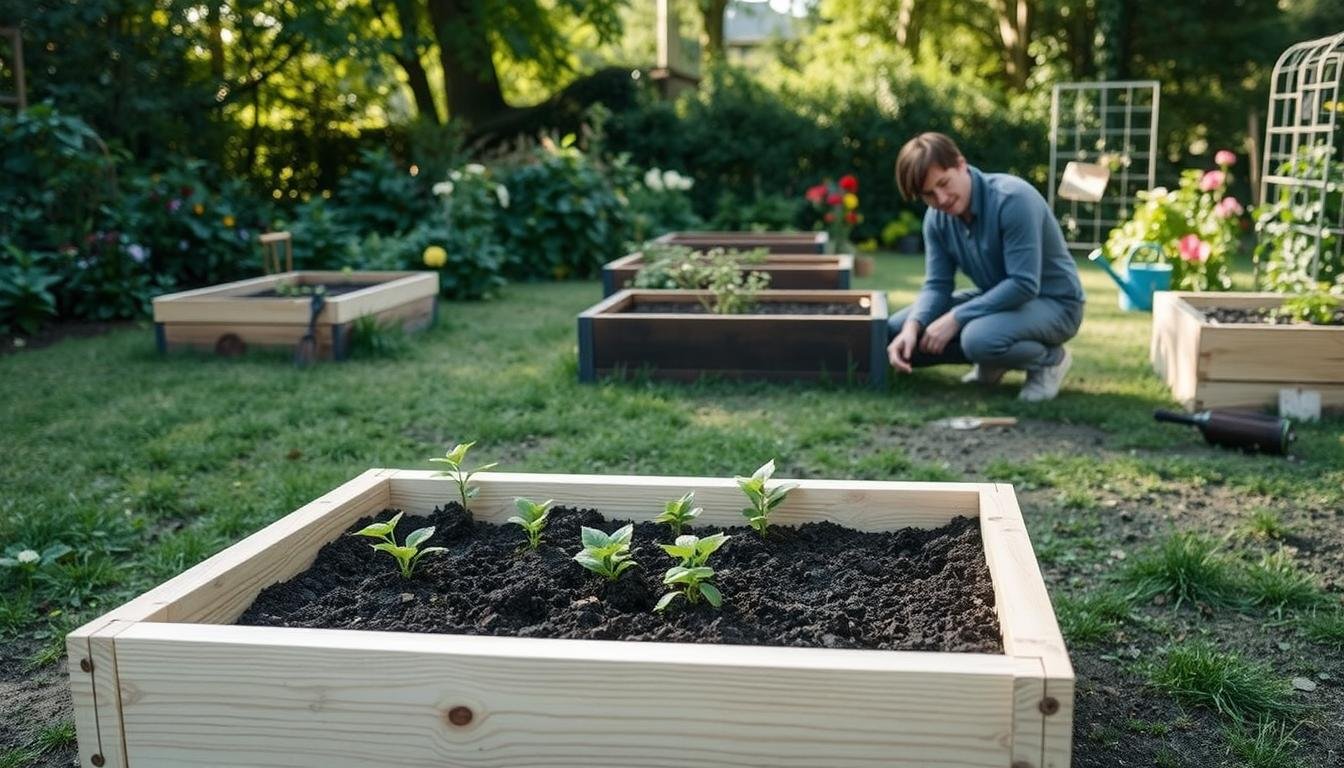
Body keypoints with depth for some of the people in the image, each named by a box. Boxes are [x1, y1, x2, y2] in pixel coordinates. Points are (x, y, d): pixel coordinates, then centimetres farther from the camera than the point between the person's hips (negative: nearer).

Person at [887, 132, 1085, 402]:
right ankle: (993, 360, 10)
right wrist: (912, 327, -25)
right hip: (997, 298, 7)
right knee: (895, 331, -4)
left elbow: (1024, 284, -30)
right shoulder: (937, 218, -5)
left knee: (979, 338, -38)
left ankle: (1048, 358, -7)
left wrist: (955, 318, -30)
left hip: (1053, 302, -7)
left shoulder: (1013, 199, -27)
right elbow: (937, 285, -4)